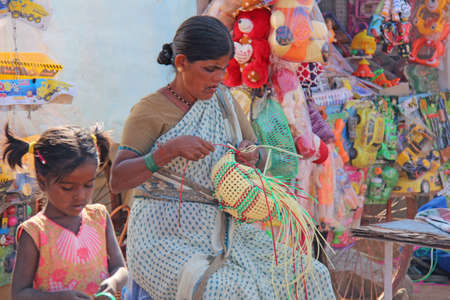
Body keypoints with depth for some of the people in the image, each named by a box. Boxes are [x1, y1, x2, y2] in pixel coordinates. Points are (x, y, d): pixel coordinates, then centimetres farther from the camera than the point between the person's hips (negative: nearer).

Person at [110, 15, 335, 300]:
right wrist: (170, 149, -30)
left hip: (223, 232, 6)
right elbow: (117, 180, -18)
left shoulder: (223, 99, 9)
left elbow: (261, 161, 15)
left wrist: (252, 155, -9)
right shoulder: (149, 111, -8)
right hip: (166, 239, -6)